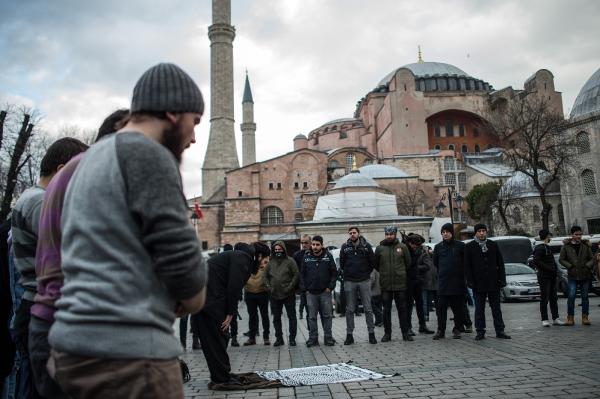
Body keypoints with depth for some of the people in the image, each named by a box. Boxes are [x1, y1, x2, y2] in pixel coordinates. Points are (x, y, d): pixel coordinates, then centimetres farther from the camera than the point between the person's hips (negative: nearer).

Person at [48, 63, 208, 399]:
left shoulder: (93, 158, 16)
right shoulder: (147, 154, -12)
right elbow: (180, 256, -18)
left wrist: (164, 300, 9)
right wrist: (195, 294, 3)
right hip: (128, 351, -9)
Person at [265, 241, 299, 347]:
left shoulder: (290, 261, -3)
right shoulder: (271, 262, 8)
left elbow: (296, 275, -6)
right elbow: (266, 276, 15)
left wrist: (290, 287, -14)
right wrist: (269, 287, 2)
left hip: (288, 295, -4)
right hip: (274, 295, 4)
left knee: (292, 316, 3)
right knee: (276, 318, 10)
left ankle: (292, 338, 12)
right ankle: (279, 338, 20)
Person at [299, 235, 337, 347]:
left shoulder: (328, 256, -1)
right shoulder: (306, 257, 2)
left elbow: (334, 272, 0)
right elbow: (302, 274, 6)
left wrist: (330, 287, -7)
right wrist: (304, 288, -1)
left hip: (325, 292, -1)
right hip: (311, 292, 1)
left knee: (327, 315, 5)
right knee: (312, 317, 6)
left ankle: (328, 337, 14)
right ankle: (313, 338, 13)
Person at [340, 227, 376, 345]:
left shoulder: (366, 246, -1)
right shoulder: (345, 247, 3)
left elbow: (372, 262, 5)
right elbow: (341, 263, 11)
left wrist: (366, 273, 6)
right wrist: (346, 274, 8)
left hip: (364, 281, -1)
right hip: (349, 282, 1)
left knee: (368, 309, 3)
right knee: (350, 310, 6)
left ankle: (371, 333, 11)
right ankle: (349, 334, 12)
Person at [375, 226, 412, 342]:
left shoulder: (402, 247, 2)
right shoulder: (379, 248, 2)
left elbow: (408, 263, 10)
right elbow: (376, 264, 11)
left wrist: (401, 273, 11)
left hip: (400, 283, 0)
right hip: (385, 284, 0)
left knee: (402, 309, 6)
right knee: (386, 310, 6)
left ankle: (405, 333, 15)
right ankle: (387, 333, 15)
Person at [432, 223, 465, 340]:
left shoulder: (460, 246, 1)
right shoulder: (438, 247, 8)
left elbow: (465, 262, 5)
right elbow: (435, 263, 17)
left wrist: (461, 274, 6)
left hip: (458, 282, -1)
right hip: (443, 282, 1)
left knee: (458, 308, 6)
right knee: (441, 307, -1)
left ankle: (457, 329, 17)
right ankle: (440, 330, 7)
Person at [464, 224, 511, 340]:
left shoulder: (493, 245, 8)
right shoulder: (469, 247, 1)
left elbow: (500, 263, 9)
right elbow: (467, 266, -1)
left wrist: (502, 279, 1)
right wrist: (470, 281, -8)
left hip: (493, 282, 2)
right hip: (478, 283, -2)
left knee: (496, 308, 8)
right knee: (479, 309, 4)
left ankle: (500, 331, 15)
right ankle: (480, 332, 11)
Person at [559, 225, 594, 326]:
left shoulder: (586, 245, 5)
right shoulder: (566, 246, -1)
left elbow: (591, 259, 8)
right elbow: (561, 259, 1)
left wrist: (587, 265, -10)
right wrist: (570, 266, -11)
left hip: (585, 275, 2)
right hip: (573, 276, -2)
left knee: (585, 296, 8)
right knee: (571, 296, -8)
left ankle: (585, 317, 16)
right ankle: (570, 318, 0)